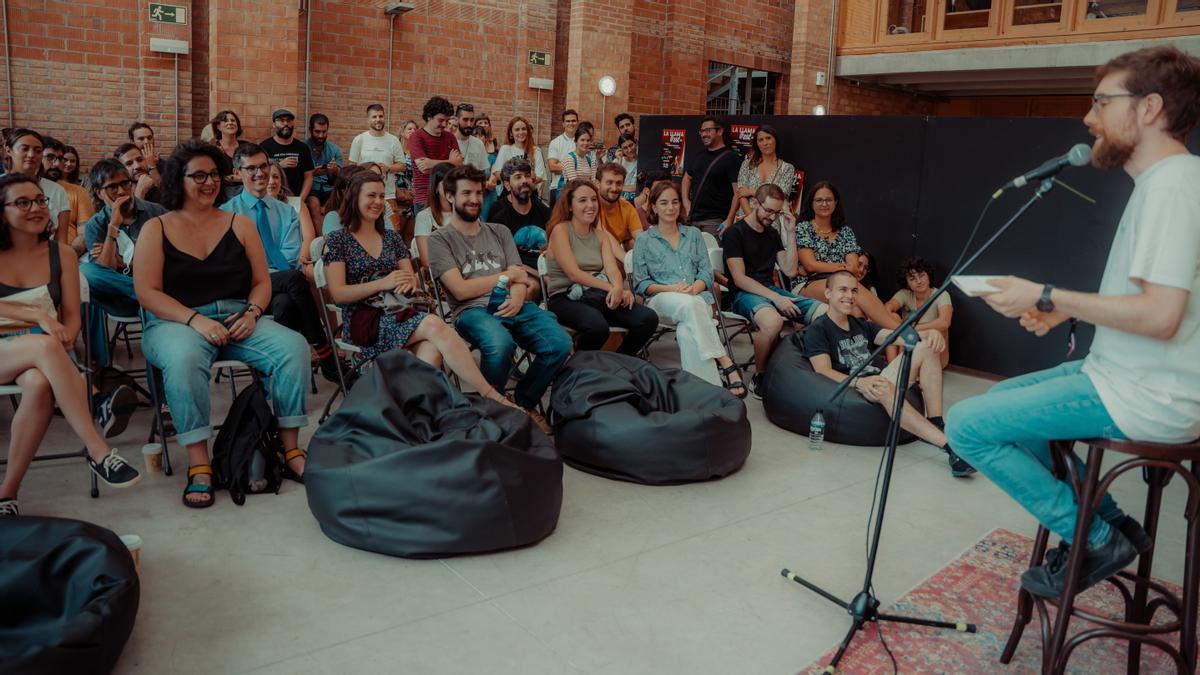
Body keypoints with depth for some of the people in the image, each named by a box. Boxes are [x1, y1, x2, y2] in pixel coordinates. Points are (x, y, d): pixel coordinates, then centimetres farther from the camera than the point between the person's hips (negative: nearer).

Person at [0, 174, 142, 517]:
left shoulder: (61, 254, 9)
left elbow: (72, 317, 6)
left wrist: (62, 344, -15)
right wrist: (39, 317, -22)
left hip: (45, 352, 1)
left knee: (40, 385, -36)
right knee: (44, 347, -37)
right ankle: (99, 452, -39)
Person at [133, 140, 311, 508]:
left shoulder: (240, 224, 15)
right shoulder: (156, 229, 8)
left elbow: (262, 281, 12)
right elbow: (147, 292, -2)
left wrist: (252, 313, -10)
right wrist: (195, 320, -17)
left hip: (237, 319, 3)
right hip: (176, 323, -2)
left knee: (294, 347, -25)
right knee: (183, 359, -39)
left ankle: (291, 450, -18)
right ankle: (198, 466, -31)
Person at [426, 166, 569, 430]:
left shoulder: (499, 232, 24)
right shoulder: (440, 239, 9)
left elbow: (519, 277, 13)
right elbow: (461, 289, -3)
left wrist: (518, 296, -13)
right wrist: (507, 274, 5)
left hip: (512, 306, 4)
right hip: (472, 311, -4)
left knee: (559, 344, -24)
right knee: (501, 345, -39)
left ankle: (524, 403, 3)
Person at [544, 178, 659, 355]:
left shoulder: (600, 235, 17)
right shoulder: (560, 230, -1)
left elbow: (612, 268, 1)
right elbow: (574, 273, -12)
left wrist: (619, 288, -22)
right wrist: (612, 288, -20)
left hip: (598, 296, 6)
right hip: (565, 298, -6)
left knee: (648, 318, -16)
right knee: (597, 326, -37)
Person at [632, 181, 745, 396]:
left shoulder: (693, 234, 20)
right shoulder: (644, 241, 13)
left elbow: (706, 273, 12)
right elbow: (640, 284, 6)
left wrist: (693, 288, -12)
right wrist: (671, 288, -12)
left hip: (697, 297, 2)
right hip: (661, 300, -1)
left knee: (687, 333, -37)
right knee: (691, 305, -39)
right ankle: (726, 364, -44)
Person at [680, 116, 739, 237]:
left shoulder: (730, 158, -5)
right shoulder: (696, 157, 16)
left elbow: (737, 192, -11)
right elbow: (687, 178, 30)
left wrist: (729, 220, -19)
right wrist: (685, 200, 12)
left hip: (715, 221, -6)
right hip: (693, 218, 6)